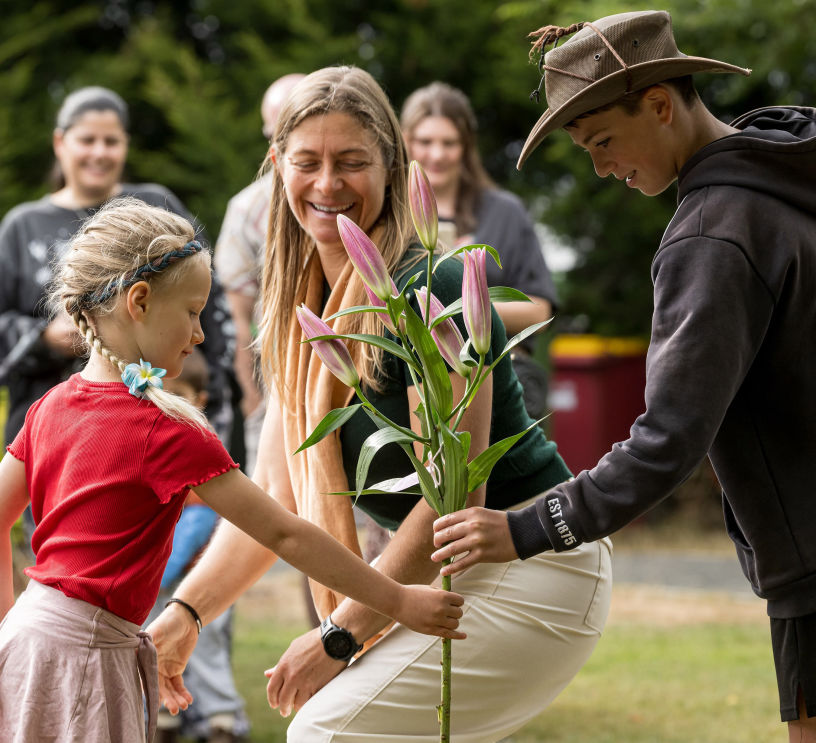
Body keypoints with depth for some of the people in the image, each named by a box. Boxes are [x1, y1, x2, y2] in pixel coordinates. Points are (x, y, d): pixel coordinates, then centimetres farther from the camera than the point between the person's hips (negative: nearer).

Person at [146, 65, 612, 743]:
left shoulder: (429, 290, -20)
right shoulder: (304, 309, 6)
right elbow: (275, 496, 8)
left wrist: (341, 635, -18)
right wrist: (182, 614, -1)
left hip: (534, 577, -9)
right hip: (453, 581, 9)